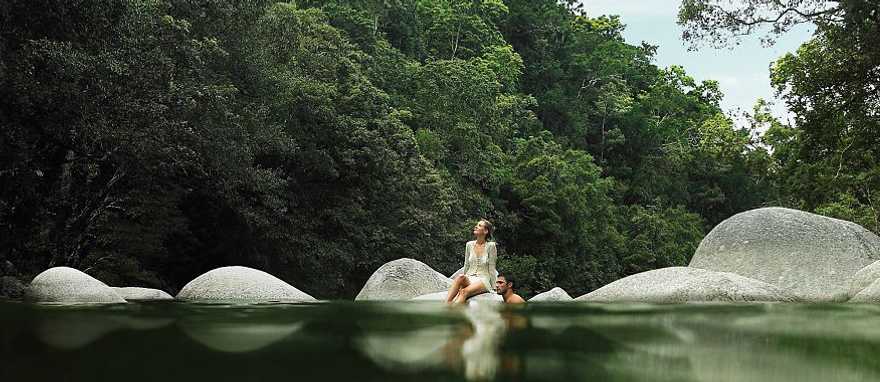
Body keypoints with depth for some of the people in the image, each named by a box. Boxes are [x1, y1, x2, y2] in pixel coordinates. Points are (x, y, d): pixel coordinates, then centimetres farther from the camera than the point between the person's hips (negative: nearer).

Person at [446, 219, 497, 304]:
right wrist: (462, 282, 8)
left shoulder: (490, 246, -3)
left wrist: (493, 286, -5)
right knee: (460, 277, -34)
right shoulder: (469, 245, 10)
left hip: (483, 280, -4)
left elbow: (491, 268, -3)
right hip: (469, 278, 4)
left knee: (465, 291, -36)